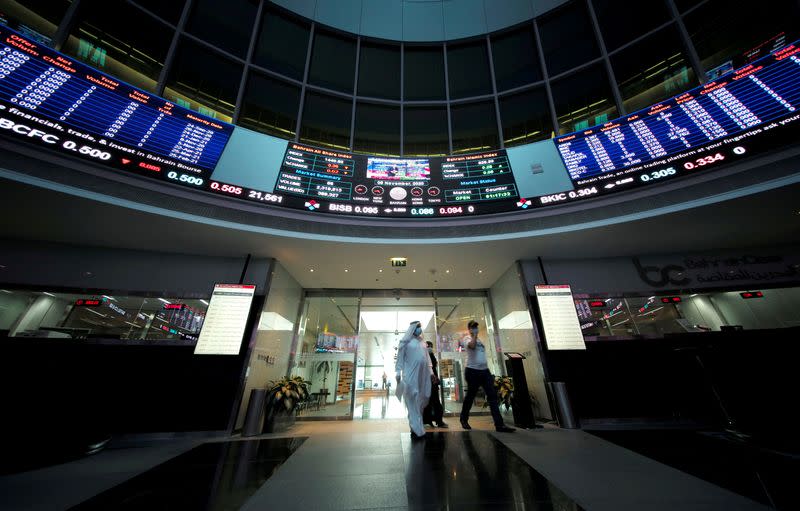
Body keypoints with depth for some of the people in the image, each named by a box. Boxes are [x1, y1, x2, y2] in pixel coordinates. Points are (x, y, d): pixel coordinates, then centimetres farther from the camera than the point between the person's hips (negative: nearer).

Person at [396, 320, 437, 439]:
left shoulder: (422, 342, 15)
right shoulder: (406, 342, -1)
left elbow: (427, 358, 17)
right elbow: (400, 358, -2)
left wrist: (431, 372, 12)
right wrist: (398, 374, -7)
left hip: (423, 374, 6)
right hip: (411, 375, -6)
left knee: (424, 398, 9)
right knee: (413, 401, -2)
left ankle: (416, 424, 31)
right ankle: (417, 429, 6)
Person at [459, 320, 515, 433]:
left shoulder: (480, 340, 19)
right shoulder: (467, 339, -3)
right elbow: (472, 345, -27)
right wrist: (474, 335, -14)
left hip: (485, 370, 6)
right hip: (472, 371, -6)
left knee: (492, 396, -3)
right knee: (470, 396, 5)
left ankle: (499, 424, -4)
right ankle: (464, 420, 23)